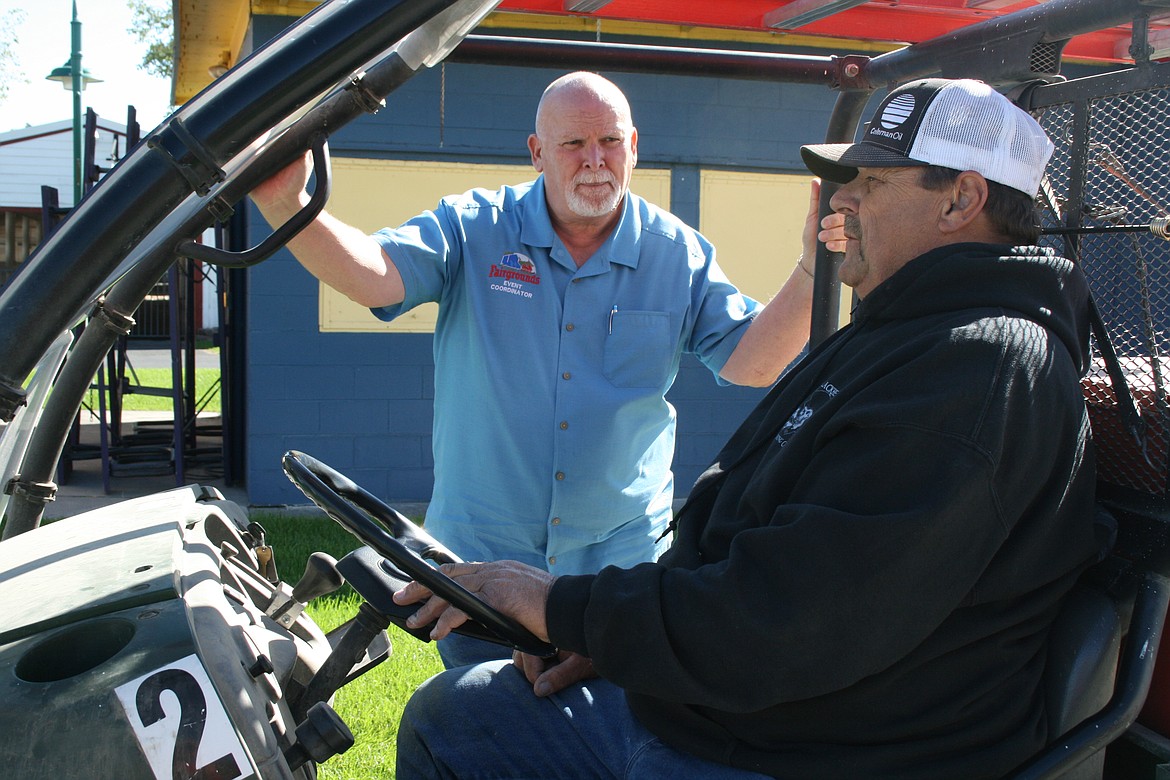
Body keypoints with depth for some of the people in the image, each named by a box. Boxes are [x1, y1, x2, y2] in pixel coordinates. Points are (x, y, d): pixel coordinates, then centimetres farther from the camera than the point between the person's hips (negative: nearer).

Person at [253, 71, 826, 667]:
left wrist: (812, 269, -19)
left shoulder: (677, 254, 0)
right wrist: (286, 206, -33)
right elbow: (374, 275, -16)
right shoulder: (472, 229, -4)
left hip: (621, 557, 1)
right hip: (479, 553, -1)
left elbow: (751, 361, -4)